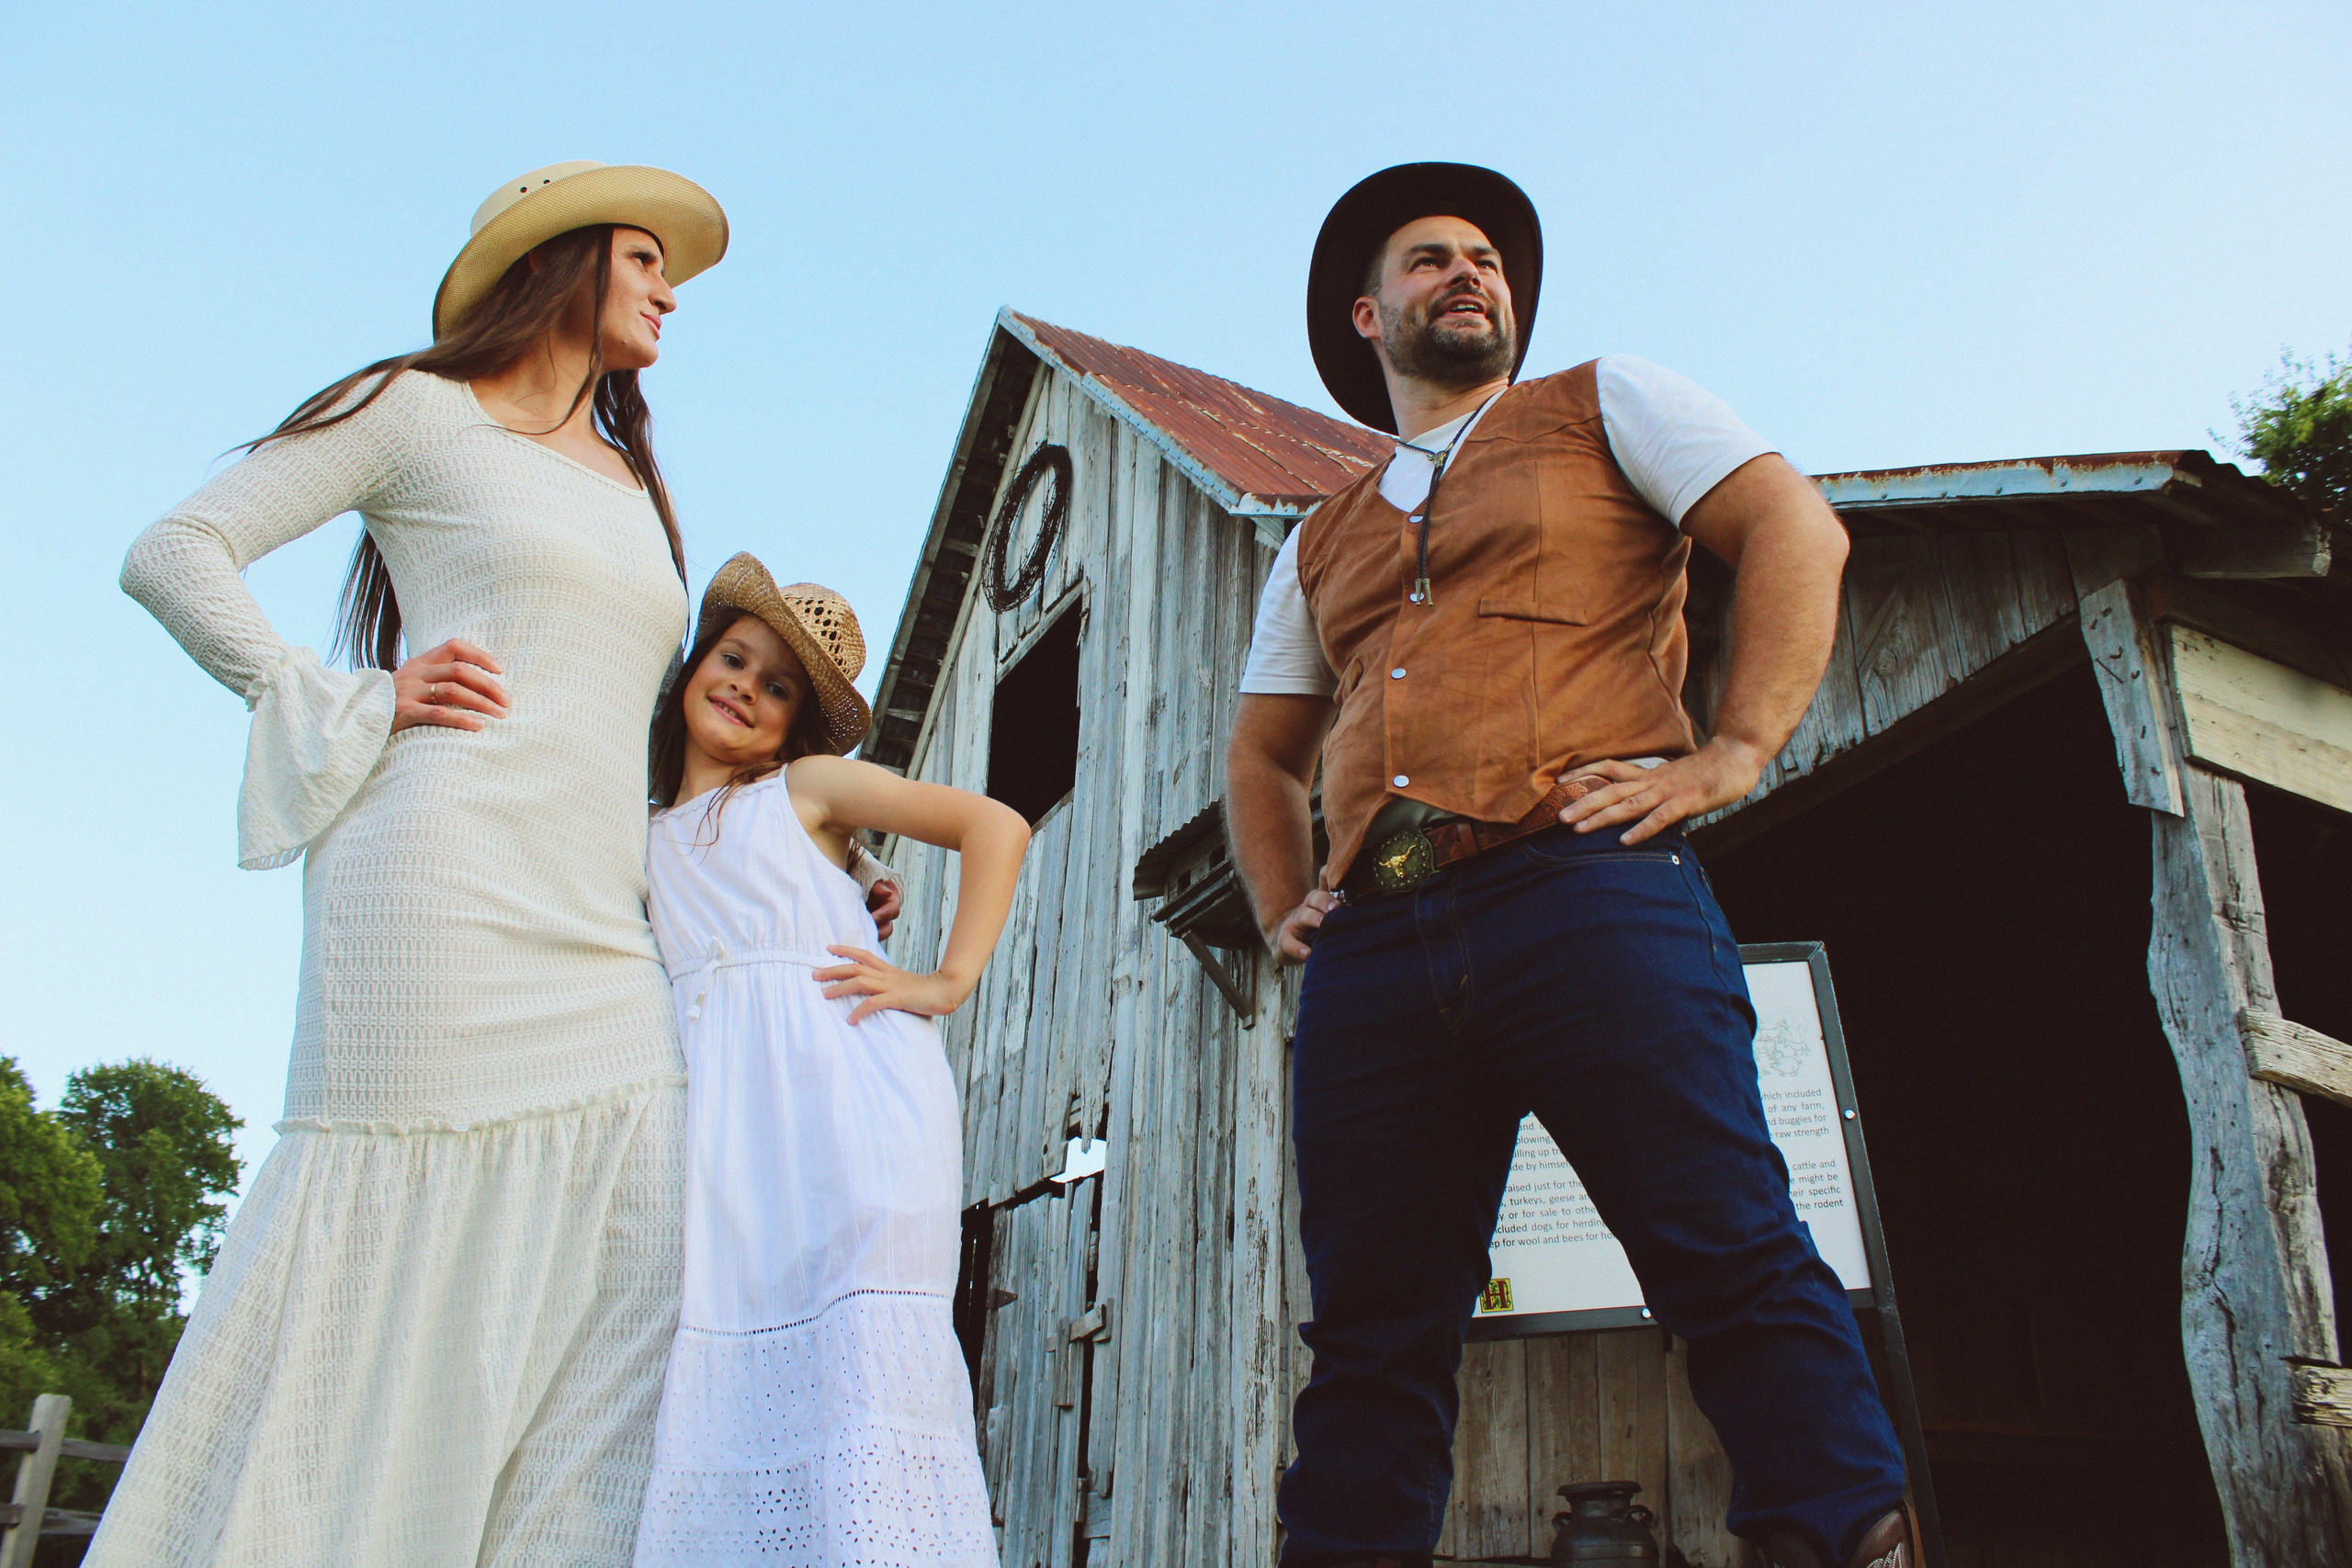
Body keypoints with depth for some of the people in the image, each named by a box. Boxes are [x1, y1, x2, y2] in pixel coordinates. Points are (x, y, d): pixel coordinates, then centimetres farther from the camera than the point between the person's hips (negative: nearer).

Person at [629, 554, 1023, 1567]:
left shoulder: (809, 784, 14)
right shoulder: (646, 837, 27)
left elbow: (996, 826, 8)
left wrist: (948, 981, -3)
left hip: (848, 1078, -3)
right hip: (725, 1113, 4)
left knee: (861, 1344, -18)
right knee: (728, 1368, -7)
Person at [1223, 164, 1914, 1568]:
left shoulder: (1605, 403, 18)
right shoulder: (1323, 541, 29)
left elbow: (1797, 528, 4)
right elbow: (1263, 751, 35)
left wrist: (1734, 752, -7)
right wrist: (1283, 909, 19)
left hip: (1584, 884, -4)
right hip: (1373, 946, 4)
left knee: (1734, 1262, -12)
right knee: (1372, 1338, 2)